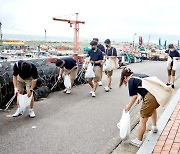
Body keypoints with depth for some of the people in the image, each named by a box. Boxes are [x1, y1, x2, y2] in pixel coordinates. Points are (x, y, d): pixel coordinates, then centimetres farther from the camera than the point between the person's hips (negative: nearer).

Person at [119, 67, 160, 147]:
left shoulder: (131, 81, 1)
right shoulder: (140, 75, 23)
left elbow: (134, 96, -3)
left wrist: (128, 107, 9)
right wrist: (141, 98, 32)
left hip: (151, 97, -9)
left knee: (143, 120, 5)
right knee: (153, 108, 39)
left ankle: (138, 141, 18)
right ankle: (154, 127, 59)